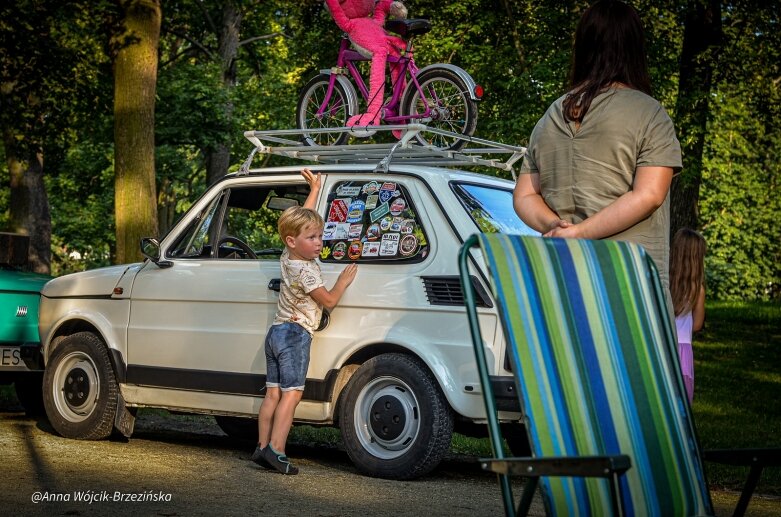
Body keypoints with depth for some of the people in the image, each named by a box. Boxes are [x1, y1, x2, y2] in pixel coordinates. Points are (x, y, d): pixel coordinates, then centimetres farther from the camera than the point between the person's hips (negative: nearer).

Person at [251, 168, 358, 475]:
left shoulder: (288, 257, 9)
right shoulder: (305, 271, -16)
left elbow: (300, 218, 22)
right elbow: (329, 301, -11)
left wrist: (314, 190, 31)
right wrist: (343, 282, 5)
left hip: (276, 331, 9)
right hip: (295, 334, -9)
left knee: (273, 393, 7)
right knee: (291, 393, -11)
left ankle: (262, 447, 6)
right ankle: (275, 450, -18)